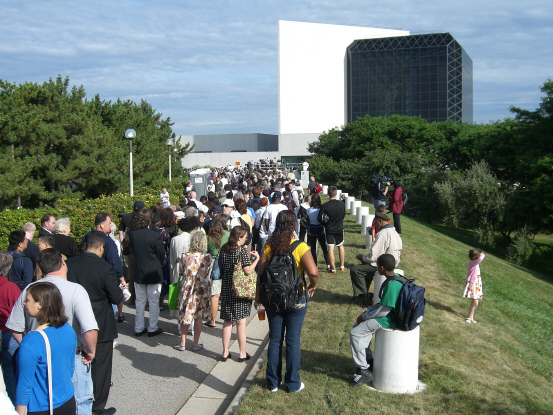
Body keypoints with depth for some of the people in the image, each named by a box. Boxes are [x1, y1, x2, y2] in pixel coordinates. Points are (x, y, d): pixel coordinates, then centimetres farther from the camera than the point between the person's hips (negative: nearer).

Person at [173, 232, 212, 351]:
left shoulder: (186, 257, -11)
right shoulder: (207, 257, -12)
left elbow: (183, 273, 1)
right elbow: (207, 272, 4)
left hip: (187, 289, 0)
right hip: (202, 290, 0)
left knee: (185, 316, 12)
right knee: (198, 317, 11)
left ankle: (182, 343, 21)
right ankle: (196, 344, 21)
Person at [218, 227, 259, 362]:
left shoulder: (223, 250, 3)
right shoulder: (242, 251, -15)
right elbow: (248, 271, -20)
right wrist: (257, 258, -5)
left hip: (226, 289, 5)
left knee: (227, 321, 13)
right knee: (241, 322, 4)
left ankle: (225, 352, 19)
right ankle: (242, 353, 13)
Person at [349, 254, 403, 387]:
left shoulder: (392, 285, -26)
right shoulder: (396, 278, 6)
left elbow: (383, 310, -24)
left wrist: (364, 317, -10)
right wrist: (366, 312, 7)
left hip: (388, 320, -11)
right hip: (391, 314, 11)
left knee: (355, 334, -11)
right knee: (358, 326, 18)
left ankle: (364, 372, -4)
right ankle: (368, 360, 25)